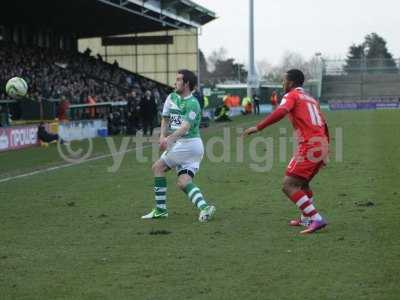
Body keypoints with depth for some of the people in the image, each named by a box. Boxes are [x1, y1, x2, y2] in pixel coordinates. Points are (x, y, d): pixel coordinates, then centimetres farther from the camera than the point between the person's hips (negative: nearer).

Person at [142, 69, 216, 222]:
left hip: (187, 144, -8)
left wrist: (170, 139, -39)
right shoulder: (172, 97, 11)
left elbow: (186, 126, -27)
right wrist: (162, 135, -3)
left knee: (158, 167, -2)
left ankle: (161, 209, 1)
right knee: (184, 182, -2)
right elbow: (165, 118, 15)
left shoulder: (192, 103, -15)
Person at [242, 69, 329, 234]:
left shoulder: (291, 96, 1)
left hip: (309, 145, -9)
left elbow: (280, 112, -20)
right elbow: (324, 125, 26)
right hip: (322, 145, 9)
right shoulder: (311, 99, 25)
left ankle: (316, 219, -18)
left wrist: (258, 127, -22)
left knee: (289, 185, -9)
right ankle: (306, 218, 33)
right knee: (302, 183, 27)